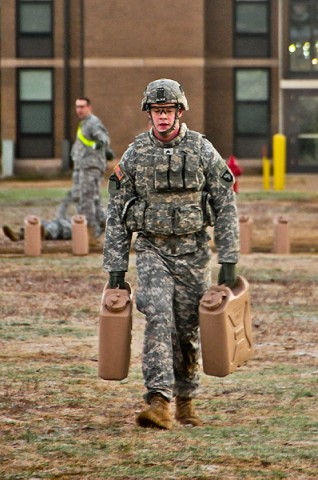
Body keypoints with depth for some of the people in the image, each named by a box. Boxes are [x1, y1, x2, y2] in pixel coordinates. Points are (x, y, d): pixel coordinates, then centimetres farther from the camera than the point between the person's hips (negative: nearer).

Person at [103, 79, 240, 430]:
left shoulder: (203, 151, -3)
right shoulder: (134, 155, 0)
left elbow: (226, 207, -1)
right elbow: (116, 214, 5)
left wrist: (229, 261, -6)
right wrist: (116, 268, 1)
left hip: (193, 252, 0)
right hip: (152, 251, 0)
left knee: (187, 329, 6)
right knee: (158, 318, -19)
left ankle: (185, 401, 26)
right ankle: (158, 403, -27)